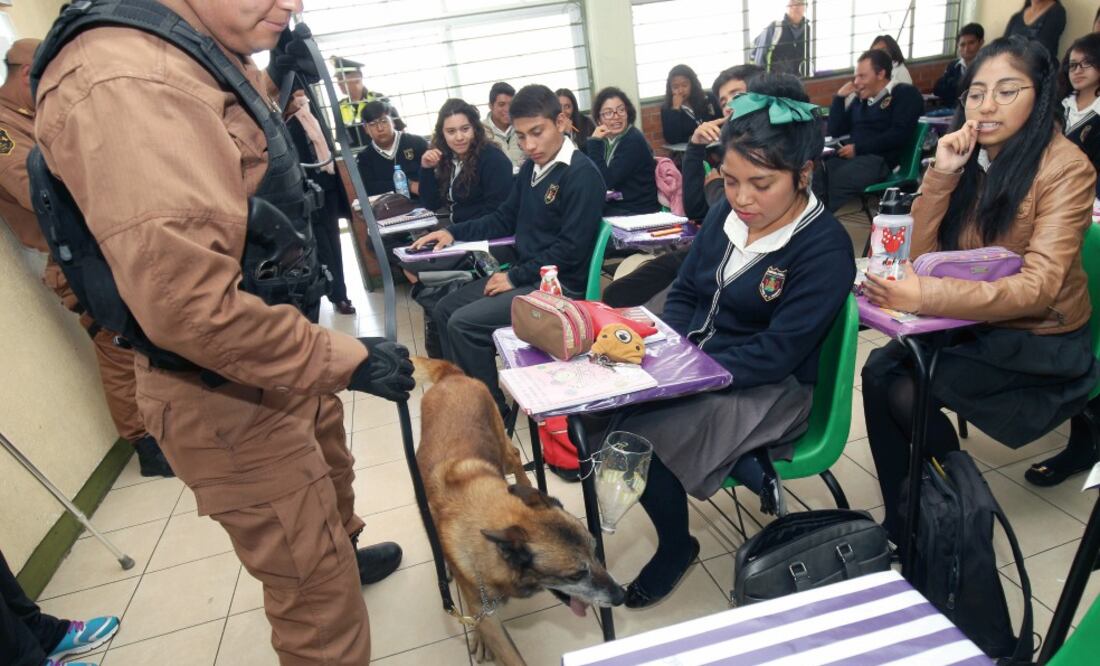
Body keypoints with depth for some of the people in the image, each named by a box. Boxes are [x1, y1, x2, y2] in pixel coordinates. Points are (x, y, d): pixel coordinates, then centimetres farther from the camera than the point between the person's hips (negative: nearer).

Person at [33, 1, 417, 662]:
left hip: (282, 358, 11)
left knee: (332, 474, 34)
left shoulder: (192, 57, 6)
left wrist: (275, 75, 14)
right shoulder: (122, 82, -26)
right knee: (319, 596, 2)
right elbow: (189, 304, -34)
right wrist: (346, 359, -24)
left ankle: (347, 552, 62)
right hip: (227, 394, -11)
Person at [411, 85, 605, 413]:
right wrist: (453, 232, 10)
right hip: (524, 275, 9)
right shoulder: (531, 168, 10)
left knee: (463, 324, -17)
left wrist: (515, 277, -17)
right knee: (444, 310, 9)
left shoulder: (582, 174, -16)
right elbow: (505, 219, 21)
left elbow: (571, 249, -21)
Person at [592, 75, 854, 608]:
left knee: (639, 438, -24)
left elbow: (776, 354, -21)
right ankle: (746, 467, -5)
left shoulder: (825, 247, -16)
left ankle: (676, 547, 8)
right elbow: (684, 292, 8)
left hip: (771, 390, -7)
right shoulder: (725, 214, 3)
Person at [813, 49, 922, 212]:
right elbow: (835, 131, 23)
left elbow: (900, 135, -8)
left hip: (879, 160, -6)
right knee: (812, 173, -29)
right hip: (848, 156, 6)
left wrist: (858, 148, -11)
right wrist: (839, 97, 16)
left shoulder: (904, 94, 7)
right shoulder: (860, 100, 27)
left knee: (835, 181, -38)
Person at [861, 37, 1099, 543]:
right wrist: (941, 174, -19)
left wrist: (925, 296, -41)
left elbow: (1038, 287, -27)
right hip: (973, 323, 5)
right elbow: (920, 253, -6)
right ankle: (904, 520, -3)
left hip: (1038, 340, -5)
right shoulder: (968, 158, 1)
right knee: (878, 370, -19)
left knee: (906, 392, -22)